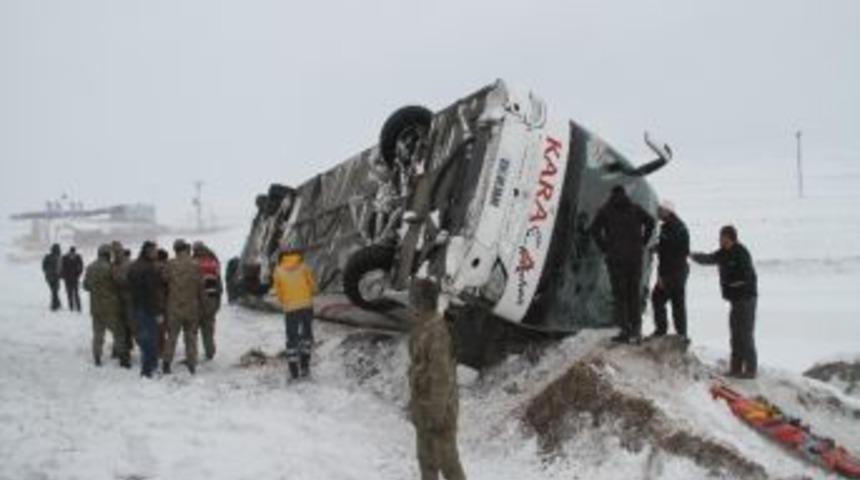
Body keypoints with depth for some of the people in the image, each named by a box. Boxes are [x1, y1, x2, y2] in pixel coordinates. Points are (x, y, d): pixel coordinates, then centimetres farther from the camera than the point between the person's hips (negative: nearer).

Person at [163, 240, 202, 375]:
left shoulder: (170, 265, -6)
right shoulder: (195, 265, -5)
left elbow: (164, 283, 0)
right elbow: (200, 286, -1)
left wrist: (164, 303, 13)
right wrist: (201, 303, 10)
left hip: (174, 307, 0)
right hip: (191, 306, 0)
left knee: (172, 335, 9)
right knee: (191, 335, 9)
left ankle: (167, 361, 4)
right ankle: (191, 362, 9)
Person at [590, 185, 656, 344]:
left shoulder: (605, 210, 5)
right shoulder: (635, 208, 11)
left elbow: (594, 229, -8)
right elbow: (650, 222, -2)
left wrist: (604, 248, -1)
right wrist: (642, 244, 2)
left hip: (615, 255, -2)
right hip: (635, 255, 2)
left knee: (619, 294, 1)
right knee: (635, 292, 10)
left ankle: (625, 330, -4)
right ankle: (636, 330, 8)